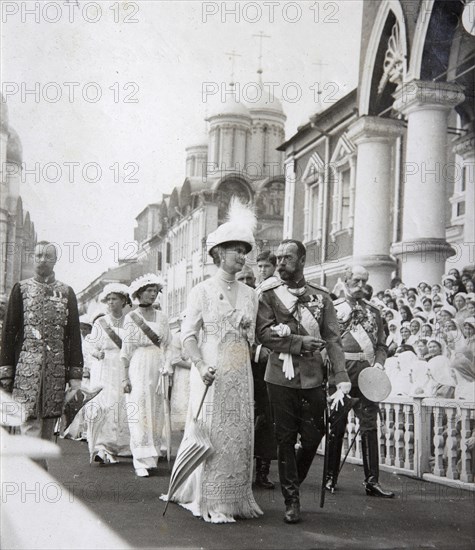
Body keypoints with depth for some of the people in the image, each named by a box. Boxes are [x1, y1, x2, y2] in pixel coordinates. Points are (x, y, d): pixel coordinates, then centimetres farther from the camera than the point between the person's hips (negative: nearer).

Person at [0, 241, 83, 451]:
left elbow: (74, 335, 9)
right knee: (30, 426, -11)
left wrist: (75, 374, 2)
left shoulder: (66, 292, 11)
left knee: (47, 433, 6)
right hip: (26, 368, -2)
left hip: (56, 369, 2)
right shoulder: (21, 289, 7)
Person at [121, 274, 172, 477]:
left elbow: (167, 346, 12)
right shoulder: (131, 317, 1)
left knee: (156, 414, 4)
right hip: (138, 368, -4)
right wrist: (125, 377, -6)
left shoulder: (161, 317, 11)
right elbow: (126, 349, 0)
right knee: (139, 414, -6)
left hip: (158, 369, 4)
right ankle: (141, 462, -4)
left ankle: (152, 456, 13)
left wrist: (167, 370, 0)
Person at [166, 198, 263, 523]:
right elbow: (188, 336, -8)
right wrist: (202, 365, -22)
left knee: (240, 434, 6)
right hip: (211, 372, -4)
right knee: (211, 434, -3)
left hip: (241, 373, 5)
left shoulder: (250, 295, 12)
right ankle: (211, 504, 5)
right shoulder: (203, 291, -1)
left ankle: (237, 497, 16)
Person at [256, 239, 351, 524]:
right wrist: (300, 343, -15)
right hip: (281, 377, -1)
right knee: (286, 439, 2)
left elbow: (333, 338, 1)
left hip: (313, 377, 1)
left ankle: (293, 482, 31)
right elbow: (264, 333, -8)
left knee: (312, 437, 5)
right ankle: (292, 500, 13)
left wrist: (342, 376, -10)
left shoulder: (321, 296, 6)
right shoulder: (269, 295, 3)